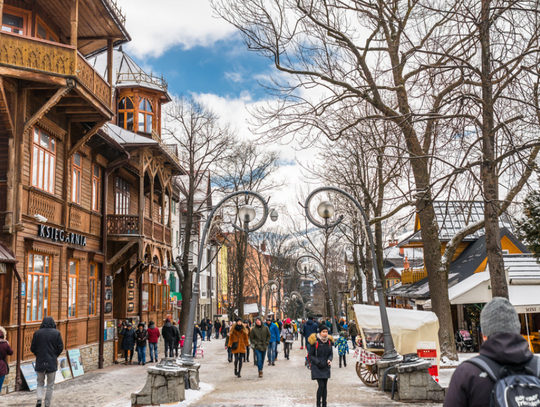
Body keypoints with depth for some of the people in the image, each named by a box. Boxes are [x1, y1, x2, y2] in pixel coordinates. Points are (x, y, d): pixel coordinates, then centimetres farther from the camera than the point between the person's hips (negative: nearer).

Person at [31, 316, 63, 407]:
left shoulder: (37, 333, -1)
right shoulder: (56, 333, -5)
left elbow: (32, 349, 0)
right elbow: (60, 348, -4)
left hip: (40, 362, 1)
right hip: (52, 363, -1)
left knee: (40, 383, 17)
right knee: (50, 385, 10)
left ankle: (39, 398, -6)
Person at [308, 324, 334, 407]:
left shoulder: (329, 341, 4)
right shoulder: (315, 341, -11)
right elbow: (310, 355, -6)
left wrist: (329, 360, -6)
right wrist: (318, 362, -17)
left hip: (326, 367, 5)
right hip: (317, 368, -5)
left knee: (325, 387, 8)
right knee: (321, 385, -12)